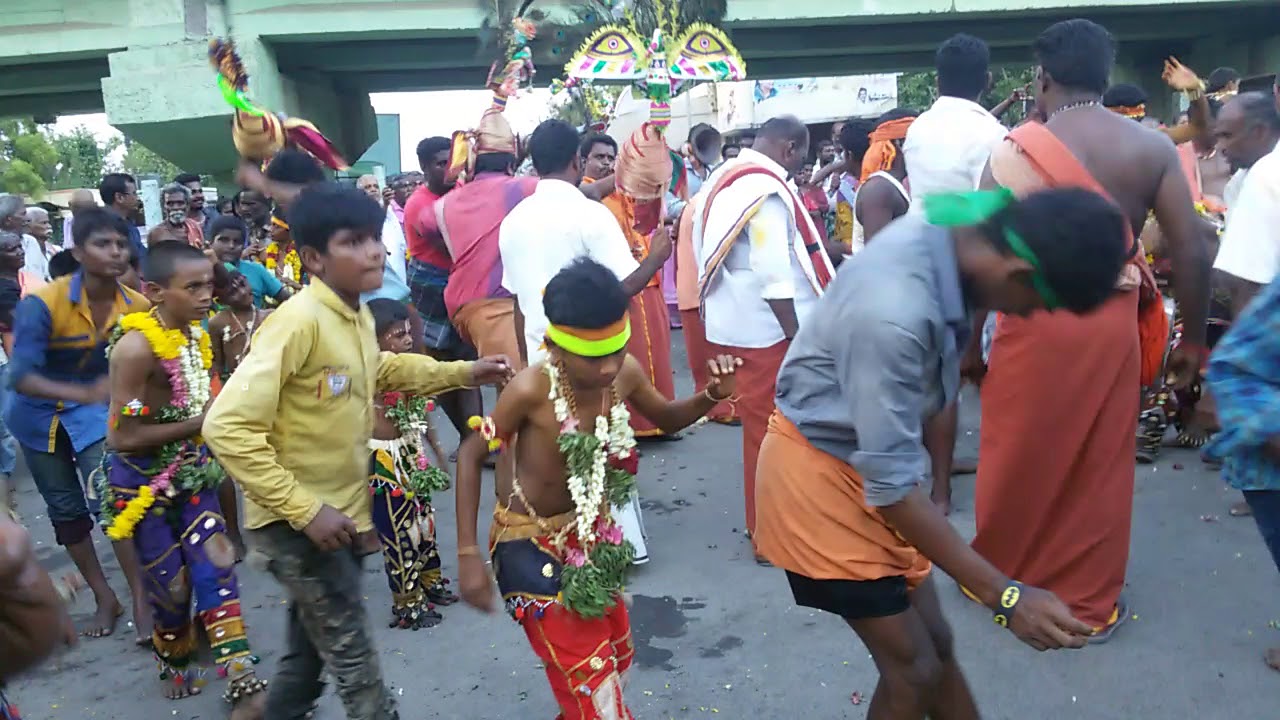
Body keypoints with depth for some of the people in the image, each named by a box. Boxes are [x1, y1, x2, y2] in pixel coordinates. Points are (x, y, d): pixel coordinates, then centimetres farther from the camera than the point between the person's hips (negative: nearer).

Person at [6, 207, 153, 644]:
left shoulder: (137, 307, -17)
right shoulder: (42, 304, -26)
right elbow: (21, 376, -32)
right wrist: (84, 392, -46)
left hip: (97, 413, 0)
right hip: (40, 416, 0)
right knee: (66, 511, 10)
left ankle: (140, 599, -2)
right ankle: (104, 598, 25)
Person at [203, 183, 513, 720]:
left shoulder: (358, 318, 3)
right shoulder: (299, 321, -25)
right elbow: (227, 426, -28)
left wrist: (462, 374, 17)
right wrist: (304, 510, -27)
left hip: (339, 515, 9)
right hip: (295, 522, -8)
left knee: (311, 651, 22)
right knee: (354, 661, 0)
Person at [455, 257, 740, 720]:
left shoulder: (625, 373, -17)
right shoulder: (531, 390, -31)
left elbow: (669, 419, 4)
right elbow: (471, 455, -16)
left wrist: (712, 395, -17)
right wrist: (468, 554, -18)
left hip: (592, 534, 6)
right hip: (531, 544, -5)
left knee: (613, 653, 23)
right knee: (589, 678, 0)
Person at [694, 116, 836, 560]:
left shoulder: (725, 179, 13)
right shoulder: (766, 189, -16)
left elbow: (708, 254, 16)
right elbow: (774, 274, -22)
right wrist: (796, 336, -18)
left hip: (731, 323, 9)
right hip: (765, 329, -9)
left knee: (760, 424, 17)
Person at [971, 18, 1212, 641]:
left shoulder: (1018, 149, -10)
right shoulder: (1152, 148, 0)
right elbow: (1191, 249, -1)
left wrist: (968, 342, -2)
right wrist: (1192, 339, 9)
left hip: (1036, 320, -3)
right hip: (1114, 321, 3)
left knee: (1020, 457, 13)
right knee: (1102, 461, 14)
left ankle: (1001, 576, 32)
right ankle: (1092, 600, 28)